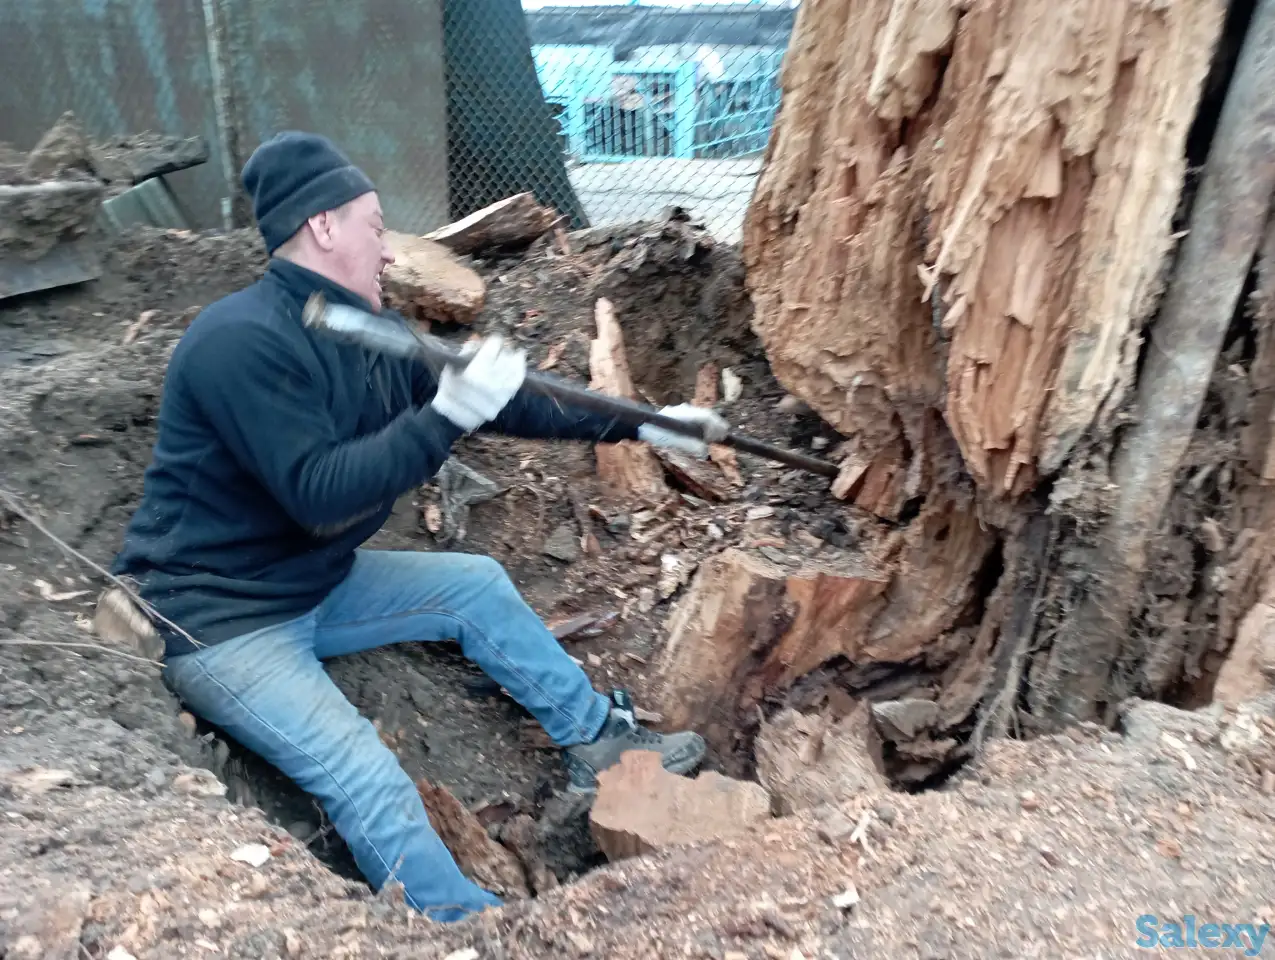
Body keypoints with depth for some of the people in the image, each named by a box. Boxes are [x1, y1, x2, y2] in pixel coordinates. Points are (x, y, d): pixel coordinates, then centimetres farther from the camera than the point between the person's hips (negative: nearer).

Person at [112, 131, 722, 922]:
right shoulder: (243, 341, -24)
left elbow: (495, 404, 3)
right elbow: (319, 494, -30)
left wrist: (638, 424, 2)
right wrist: (447, 415, -35)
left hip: (317, 585, 9)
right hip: (217, 618, -8)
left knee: (478, 585, 8)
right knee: (373, 786, -21)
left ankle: (597, 741, 21)